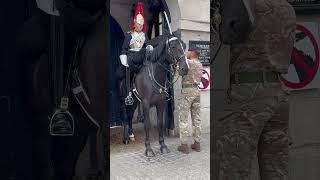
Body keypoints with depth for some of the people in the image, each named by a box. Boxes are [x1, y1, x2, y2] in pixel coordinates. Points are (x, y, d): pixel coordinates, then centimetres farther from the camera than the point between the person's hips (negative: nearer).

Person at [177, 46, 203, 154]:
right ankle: (197, 143, 17)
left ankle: (184, 145, -1)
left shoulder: (188, 62, -11)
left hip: (187, 90, -8)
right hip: (196, 90, 8)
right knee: (196, 118, 11)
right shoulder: (200, 65, 14)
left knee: (183, 118, -2)